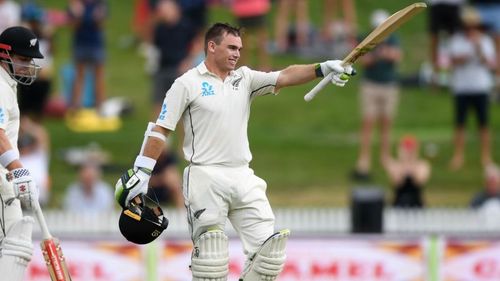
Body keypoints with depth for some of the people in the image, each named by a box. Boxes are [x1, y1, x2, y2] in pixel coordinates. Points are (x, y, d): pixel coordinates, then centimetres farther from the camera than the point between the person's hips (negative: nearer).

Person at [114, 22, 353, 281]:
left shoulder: (245, 79, 12)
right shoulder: (187, 84, -1)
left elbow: (284, 77, -2)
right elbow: (160, 130, -2)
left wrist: (322, 69, -18)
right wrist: (142, 172, -8)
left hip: (243, 178, 5)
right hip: (205, 179, -5)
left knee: (267, 245, -2)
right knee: (211, 250, -6)